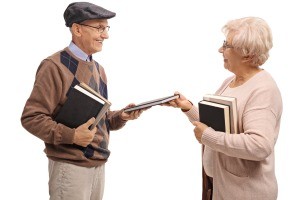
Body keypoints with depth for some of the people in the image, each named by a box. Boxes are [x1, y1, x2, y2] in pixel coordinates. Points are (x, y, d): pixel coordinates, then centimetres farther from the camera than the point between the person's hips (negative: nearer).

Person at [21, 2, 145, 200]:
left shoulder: (98, 69, 14)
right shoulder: (55, 66, -12)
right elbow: (31, 117, -15)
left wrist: (121, 116, 0)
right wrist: (70, 135, -25)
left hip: (98, 165, 8)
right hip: (70, 167, -8)